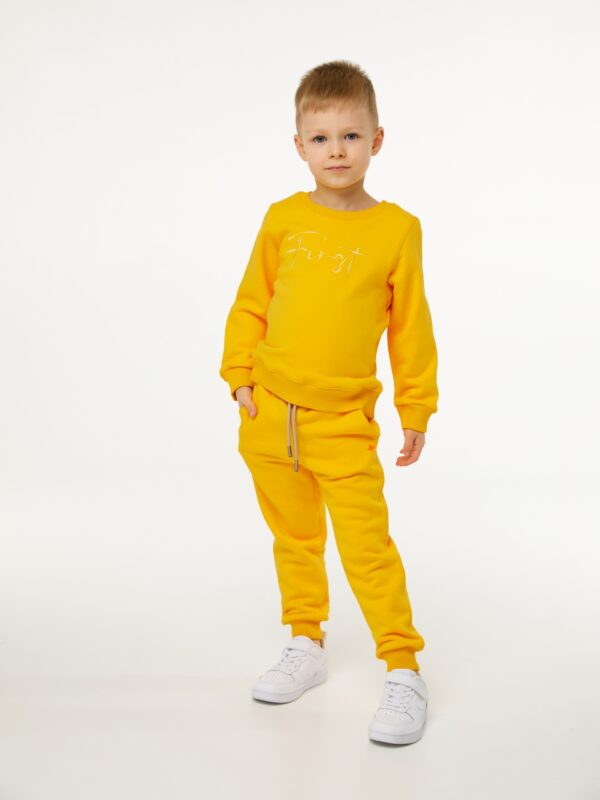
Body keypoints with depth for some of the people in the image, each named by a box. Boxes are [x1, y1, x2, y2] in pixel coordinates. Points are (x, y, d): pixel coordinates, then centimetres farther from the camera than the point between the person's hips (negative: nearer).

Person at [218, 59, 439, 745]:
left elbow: (410, 327, 0)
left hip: (344, 423, -3)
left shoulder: (396, 229, -5)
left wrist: (415, 410, 3)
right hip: (269, 416, 3)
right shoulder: (283, 219, 1)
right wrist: (240, 375, 1)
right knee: (294, 541, 17)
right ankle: (305, 646, 33)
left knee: (367, 546, -6)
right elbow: (250, 304, 9)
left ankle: (404, 672, 7)